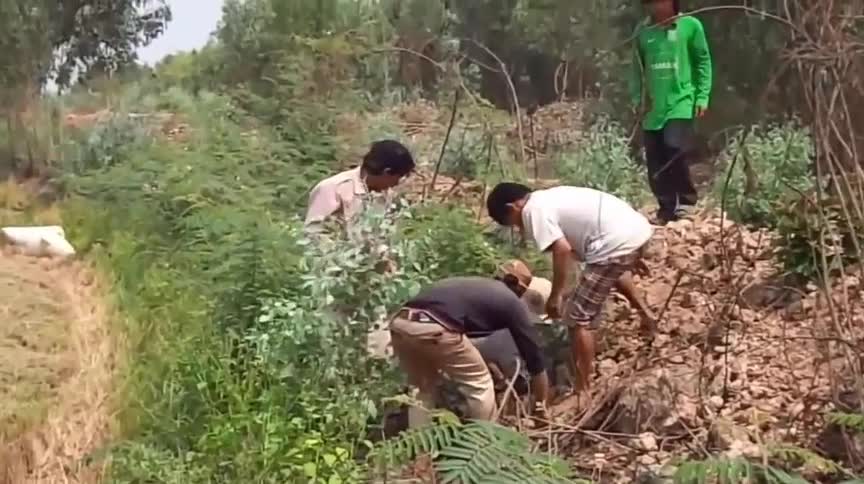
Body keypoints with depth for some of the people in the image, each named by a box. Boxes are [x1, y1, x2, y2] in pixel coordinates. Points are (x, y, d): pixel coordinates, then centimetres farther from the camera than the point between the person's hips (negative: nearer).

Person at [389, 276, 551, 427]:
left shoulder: (482, 288, 35)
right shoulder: (513, 304, 16)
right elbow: (534, 355, 21)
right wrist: (541, 404, 33)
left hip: (399, 323, 7)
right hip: (432, 328, -7)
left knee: (423, 389, 27)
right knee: (481, 385, 14)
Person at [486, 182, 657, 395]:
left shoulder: (534, 210, -5)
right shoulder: (551, 197, 22)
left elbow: (563, 250, -16)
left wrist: (555, 296, -7)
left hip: (617, 242, -10)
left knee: (578, 319, -1)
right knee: (614, 270, 44)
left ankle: (583, 390, 4)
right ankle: (645, 312, 50)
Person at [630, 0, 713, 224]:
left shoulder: (690, 25, 0)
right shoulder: (643, 31, 8)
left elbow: (703, 62, 2)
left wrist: (702, 96, -4)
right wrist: (637, 98, 4)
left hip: (681, 103, -4)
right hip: (653, 107, 4)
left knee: (675, 148, -21)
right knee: (655, 160, 3)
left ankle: (687, 200, -2)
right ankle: (667, 208, 15)